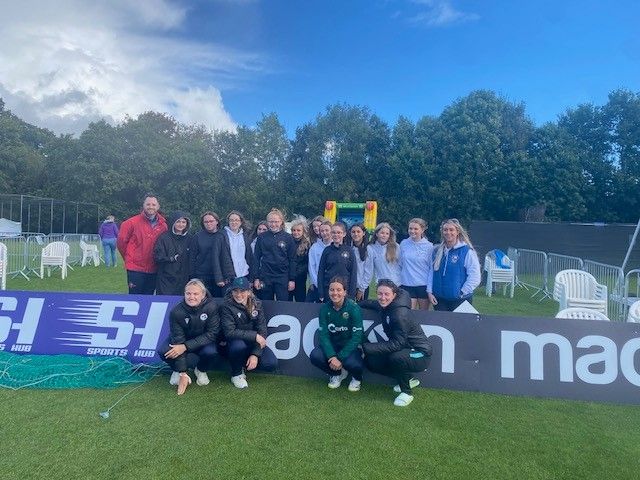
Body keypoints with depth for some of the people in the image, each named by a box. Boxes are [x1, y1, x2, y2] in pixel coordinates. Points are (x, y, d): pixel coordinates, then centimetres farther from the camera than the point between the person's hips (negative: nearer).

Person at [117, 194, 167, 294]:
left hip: (153, 270, 4)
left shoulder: (163, 225, 3)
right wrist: (129, 259, 6)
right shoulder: (132, 222, -7)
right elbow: (121, 242, 0)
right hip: (135, 270, -3)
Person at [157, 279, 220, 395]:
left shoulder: (211, 307, -24)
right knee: (163, 351, -28)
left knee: (210, 352, -32)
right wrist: (183, 374, -30)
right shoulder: (176, 311, -24)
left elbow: (212, 333, -24)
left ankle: (201, 370, 1)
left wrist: (186, 346, -34)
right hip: (181, 340, 1)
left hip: (202, 342, 0)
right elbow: (178, 340, -26)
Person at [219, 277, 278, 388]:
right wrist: (254, 336, -25)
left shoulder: (256, 305, -4)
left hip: (253, 344, 3)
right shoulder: (226, 306, -14)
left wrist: (255, 354, -20)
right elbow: (229, 332, -22)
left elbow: (262, 331, -8)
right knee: (238, 344, -38)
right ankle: (236, 374, -6)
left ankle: (245, 365, 12)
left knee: (271, 364, -18)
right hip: (233, 344, -3)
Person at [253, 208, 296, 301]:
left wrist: (292, 279, -2)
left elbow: (292, 260, 2)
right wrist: (256, 278, 0)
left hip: (282, 277, -1)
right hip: (265, 277, 1)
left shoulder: (288, 238, 0)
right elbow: (256, 258, 5)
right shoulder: (261, 237, 3)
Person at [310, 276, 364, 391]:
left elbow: (356, 336, -20)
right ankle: (337, 374, 8)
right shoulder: (324, 308, -7)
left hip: (351, 346, -3)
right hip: (332, 345, 3)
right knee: (315, 356, -24)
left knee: (352, 363, -34)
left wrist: (340, 358, -25)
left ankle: (357, 378, 7)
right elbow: (323, 334, -11)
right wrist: (332, 356, -27)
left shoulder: (354, 308, -17)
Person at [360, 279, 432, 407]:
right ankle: (409, 380, 18)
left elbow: (397, 344, -30)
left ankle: (406, 392, -8)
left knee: (395, 358, -36)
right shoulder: (384, 306, -3)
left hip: (420, 354, -9)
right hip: (404, 350, 9)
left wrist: (367, 347, -31)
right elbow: (373, 303, 23)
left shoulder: (400, 313, -27)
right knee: (370, 361, 1)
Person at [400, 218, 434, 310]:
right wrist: (398, 280, 11)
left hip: (424, 285, -1)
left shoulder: (429, 246, -3)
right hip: (407, 284, 1)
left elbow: (432, 268, 2)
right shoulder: (403, 244, 2)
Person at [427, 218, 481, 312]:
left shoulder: (467, 252, -7)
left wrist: (462, 293, -11)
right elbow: (431, 272, 10)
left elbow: (475, 277, -11)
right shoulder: (437, 251, 8)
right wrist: (430, 292, 2)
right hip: (439, 300, 4)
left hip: (460, 300, -4)